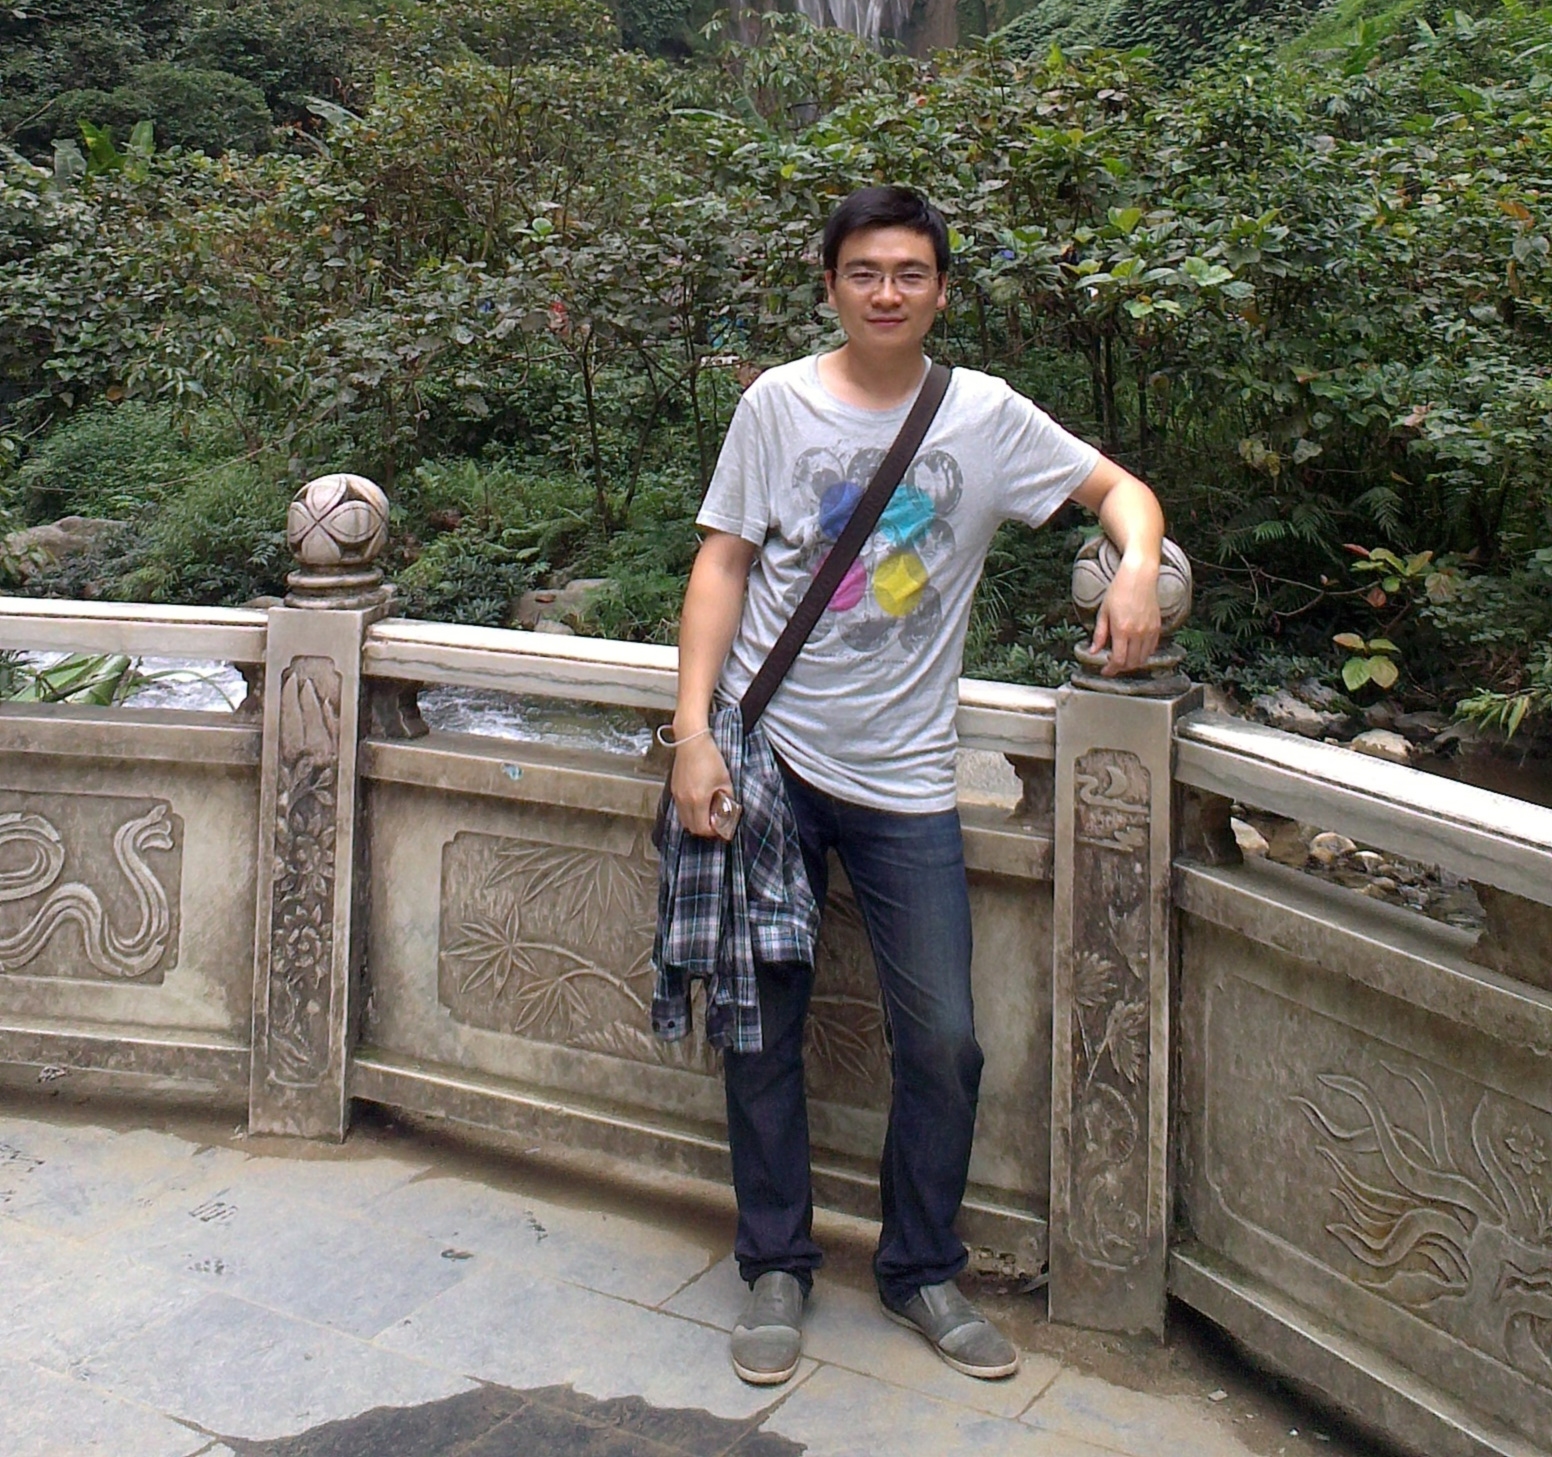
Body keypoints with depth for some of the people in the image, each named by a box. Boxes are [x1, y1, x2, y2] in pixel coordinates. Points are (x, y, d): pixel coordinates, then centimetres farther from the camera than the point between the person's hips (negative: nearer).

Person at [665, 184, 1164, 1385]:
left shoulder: (987, 416, 3)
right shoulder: (779, 404, 1)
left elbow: (1121, 487, 10)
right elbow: (723, 565, 1)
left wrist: (1138, 568, -13)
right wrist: (694, 731, -8)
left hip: (907, 777, 1)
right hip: (767, 756, 0)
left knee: (943, 1039, 2)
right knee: (764, 1027, 7)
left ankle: (922, 1271, 24)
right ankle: (776, 1266, 25)